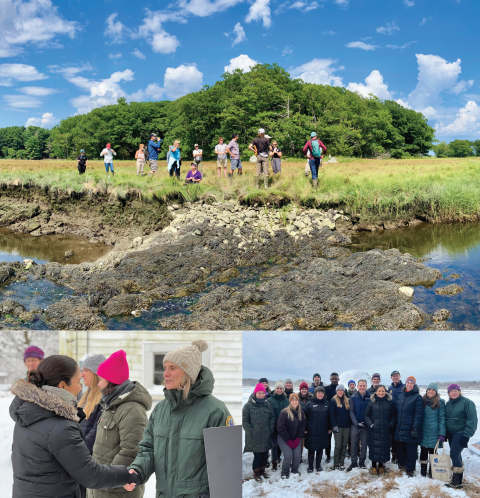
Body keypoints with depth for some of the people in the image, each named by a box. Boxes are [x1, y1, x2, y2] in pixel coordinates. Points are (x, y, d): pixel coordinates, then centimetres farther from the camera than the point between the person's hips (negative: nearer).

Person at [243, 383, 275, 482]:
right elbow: (245, 421, -5)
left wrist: (271, 429, 4)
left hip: (266, 436, 4)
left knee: (265, 455, 11)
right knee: (257, 455, -3)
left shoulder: (268, 405, 7)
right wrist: (250, 432, -10)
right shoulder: (248, 406, -5)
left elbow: (272, 418, 13)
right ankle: (256, 473, 16)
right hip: (254, 437, -4)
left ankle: (262, 470, 31)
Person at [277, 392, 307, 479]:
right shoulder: (284, 413, -17)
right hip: (284, 438, -4)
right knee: (288, 456, -14)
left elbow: (303, 426, 3)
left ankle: (295, 470, 20)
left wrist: (297, 439, -6)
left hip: (296, 439, 4)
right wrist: (289, 441, -13)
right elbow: (281, 428, -16)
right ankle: (285, 472, 10)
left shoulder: (301, 413, 0)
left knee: (297, 455, -6)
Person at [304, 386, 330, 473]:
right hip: (312, 430, -2)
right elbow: (305, 416, -2)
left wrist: (329, 428, 8)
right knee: (311, 449, 4)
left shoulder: (327, 403, 5)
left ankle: (318, 465, 24)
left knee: (320, 448, 11)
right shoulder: (310, 403, -3)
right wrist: (305, 429, -5)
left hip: (323, 431, 2)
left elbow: (329, 416, 10)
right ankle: (310, 466, 14)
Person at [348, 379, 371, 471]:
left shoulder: (370, 397, -1)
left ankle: (362, 461, 20)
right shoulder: (353, 397, -1)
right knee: (354, 444, 3)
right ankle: (354, 462, 13)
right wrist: (356, 423, -13)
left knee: (364, 444, 7)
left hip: (365, 425, 0)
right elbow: (351, 411, -2)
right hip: (355, 425, 0)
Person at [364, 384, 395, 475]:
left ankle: (380, 465, 22)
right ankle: (374, 466, 16)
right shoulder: (372, 402, -1)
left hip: (385, 430, 1)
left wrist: (391, 424, -2)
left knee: (384, 447, 5)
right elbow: (366, 415, 4)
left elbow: (393, 415, 12)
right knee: (374, 448, 2)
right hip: (374, 430, -1)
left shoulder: (390, 402, 3)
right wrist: (370, 424, -7)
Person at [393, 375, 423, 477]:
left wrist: (415, 429, -19)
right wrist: (394, 425, 14)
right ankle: (402, 465, 28)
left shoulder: (417, 397, -7)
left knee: (411, 450, 0)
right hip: (399, 429, 6)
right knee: (400, 449, 11)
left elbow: (418, 414, -13)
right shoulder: (400, 396, 12)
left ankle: (410, 470, 12)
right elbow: (396, 411, 18)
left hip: (410, 430, -6)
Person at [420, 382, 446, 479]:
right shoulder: (423, 401, 7)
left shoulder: (440, 403, -5)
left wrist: (442, 434, -13)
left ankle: (432, 473, 17)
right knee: (423, 452, 11)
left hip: (434, 433, -3)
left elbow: (442, 419, -7)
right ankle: (422, 473, 23)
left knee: (432, 452, 4)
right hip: (423, 433, 3)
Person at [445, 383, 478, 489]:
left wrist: (466, 435, -18)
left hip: (460, 434, -7)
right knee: (456, 455, 12)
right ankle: (458, 473, 24)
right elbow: (445, 418, 18)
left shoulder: (467, 402, -12)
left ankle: (458, 481, -8)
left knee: (454, 454, -14)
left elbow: (472, 420, -14)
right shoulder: (448, 404, 9)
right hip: (450, 433, 7)